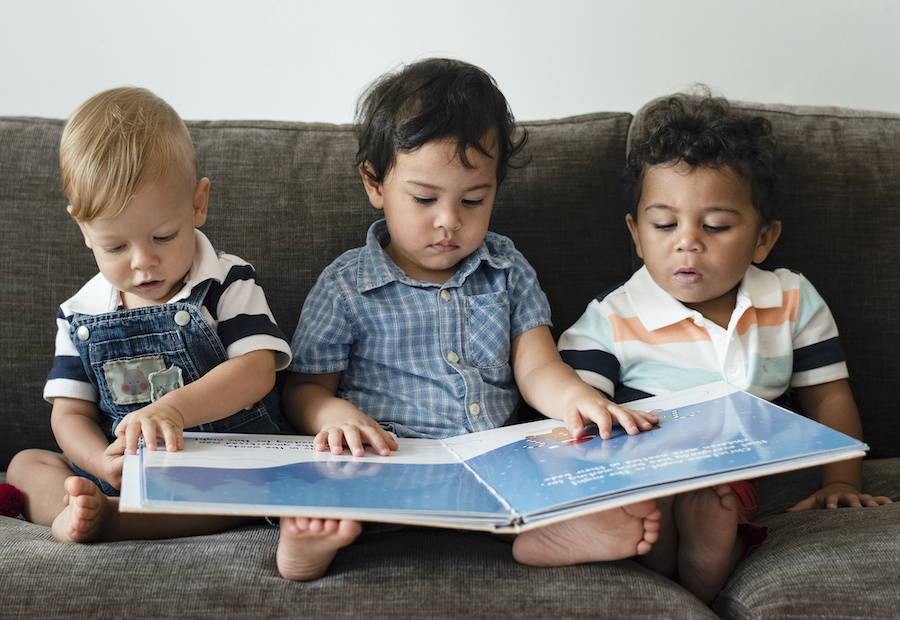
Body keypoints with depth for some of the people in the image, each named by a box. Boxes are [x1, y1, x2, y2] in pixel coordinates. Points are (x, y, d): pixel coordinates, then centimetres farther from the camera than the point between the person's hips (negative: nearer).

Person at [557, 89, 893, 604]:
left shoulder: (794, 303, 8)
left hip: (735, 488, 2)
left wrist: (841, 482, 3)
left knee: (710, 519, -32)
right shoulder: (610, 322, -2)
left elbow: (829, 396, 15)